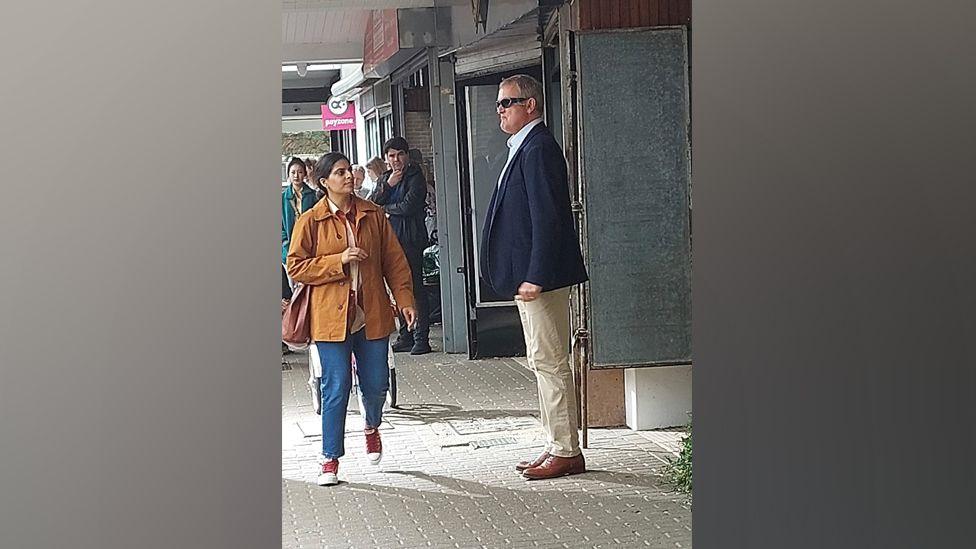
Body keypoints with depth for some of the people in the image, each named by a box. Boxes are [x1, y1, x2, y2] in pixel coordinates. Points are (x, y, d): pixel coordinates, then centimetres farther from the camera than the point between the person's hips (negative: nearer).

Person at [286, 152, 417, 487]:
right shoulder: (310, 221, -1)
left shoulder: (373, 215, 7)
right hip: (331, 317, -3)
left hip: (372, 315, 3)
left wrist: (405, 299, -1)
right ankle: (330, 459, 9)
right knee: (336, 388, -3)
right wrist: (339, 261, -13)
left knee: (376, 384, 7)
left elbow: (394, 260, 8)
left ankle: (372, 427, 41)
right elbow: (296, 267, -4)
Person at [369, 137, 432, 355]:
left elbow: (408, 207, -15)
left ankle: (422, 338, -4)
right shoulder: (385, 178, 15)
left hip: (410, 238, -7)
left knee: (415, 287, -6)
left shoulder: (416, 177, -5)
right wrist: (388, 185, -8)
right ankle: (405, 336, 17)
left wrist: (385, 208, 1)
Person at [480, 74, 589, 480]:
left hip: (540, 277, -11)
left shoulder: (538, 148, -14)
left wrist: (535, 277, -23)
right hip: (529, 277, 11)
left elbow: (547, 216, -21)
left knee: (550, 362, -5)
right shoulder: (524, 147, 17)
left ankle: (566, 452, 2)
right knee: (543, 363, 14)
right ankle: (558, 447, 21)